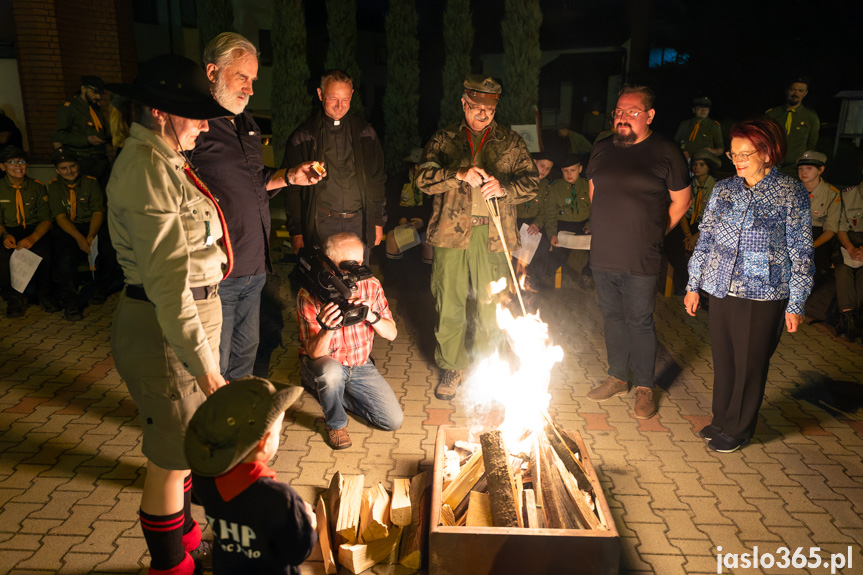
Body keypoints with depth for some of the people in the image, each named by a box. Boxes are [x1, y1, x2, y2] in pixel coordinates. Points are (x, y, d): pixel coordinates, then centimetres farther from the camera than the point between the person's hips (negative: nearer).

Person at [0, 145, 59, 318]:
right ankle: (14, 298, -8)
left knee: (44, 250, -34)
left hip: (35, 231, 0)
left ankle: (44, 295, -9)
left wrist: (32, 238, -23)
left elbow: (46, 220, -2)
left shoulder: (37, 187, 5)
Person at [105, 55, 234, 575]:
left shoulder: (162, 160, 12)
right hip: (167, 331, -10)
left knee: (183, 446, 23)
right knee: (172, 457, 7)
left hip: (191, 314, 10)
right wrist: (203, 364, -26)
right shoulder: (148, 171, -21)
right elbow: (168, 282, -27)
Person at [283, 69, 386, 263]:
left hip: (359, 223, 2)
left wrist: (378, 221, 10)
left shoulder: (365, 133, 9)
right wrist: (296, 232, -1)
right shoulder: (304, 137, 3)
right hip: (321, 224, -2)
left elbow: (377, 180, 14)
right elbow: (293, 188, 4)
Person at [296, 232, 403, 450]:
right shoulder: (310, 296, -21)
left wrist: (372, 316, -29)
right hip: (323, 364, -4)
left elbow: (391, 333, -6)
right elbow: (314, 353, -23)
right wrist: (327, 328, -45)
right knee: (332, 372, -41)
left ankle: (325, 390, 14)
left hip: (361, 366, 5)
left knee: (394, 420, -5)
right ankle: (336, 424, -7)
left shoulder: (371, 285, -10)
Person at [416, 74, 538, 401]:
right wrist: (458, 174, -19)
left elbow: (531, 183, 5)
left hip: (492, 235, 0)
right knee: (448, 306, 4)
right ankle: (451, 368, 22)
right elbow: (424, 178, -2)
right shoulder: (444, 140, 11)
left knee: (491, 308, 4)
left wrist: (504, 188, -15)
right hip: (451, 232, 0)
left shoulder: (510, 142, 13)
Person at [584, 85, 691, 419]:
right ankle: (617, 378, 31)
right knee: (612, 317, 14)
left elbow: (681, 202, 2)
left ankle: (644, 388, 20)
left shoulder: (666, 154, -4)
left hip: (640, 262, -4)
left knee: (640, 322, 3)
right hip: (602, 256, 5)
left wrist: (652, 234, 2)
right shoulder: (602, 150, 9)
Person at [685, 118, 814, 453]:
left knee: (750, 364, 7)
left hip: (763, 297, -4)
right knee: (723, 360, 13)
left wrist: (795, 304, -7)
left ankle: (737, 429, 25)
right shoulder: (724, 190, 6)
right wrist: (694, 286, 10)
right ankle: (721, 419, 33)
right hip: (721, 290, 4)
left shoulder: (791, 193, -6)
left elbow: (801, 251, -5)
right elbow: (705, 239, 11)